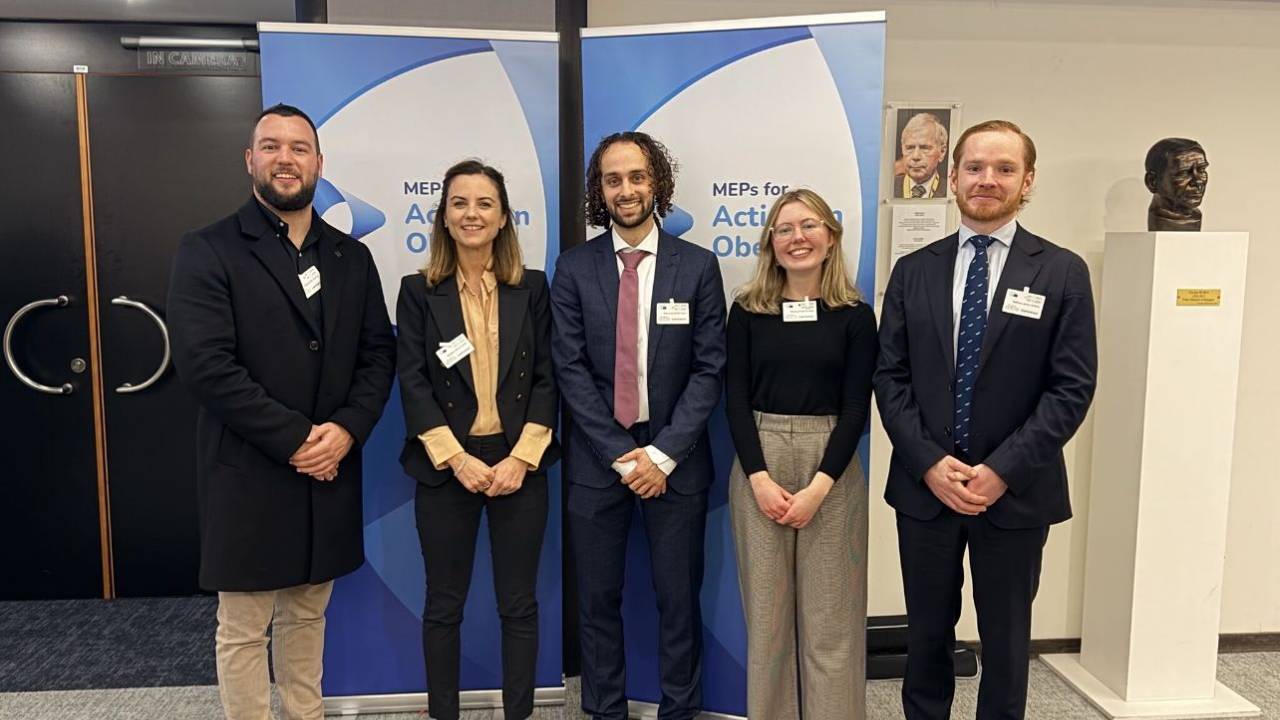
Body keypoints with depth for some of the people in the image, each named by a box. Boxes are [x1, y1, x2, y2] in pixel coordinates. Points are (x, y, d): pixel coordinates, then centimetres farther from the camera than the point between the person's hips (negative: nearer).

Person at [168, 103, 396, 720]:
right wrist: (295, 440, -16)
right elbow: (204, 365, -15)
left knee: (306, 616, 18)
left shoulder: (351, 257, 9)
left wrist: (347, 429, -10)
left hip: (329, 471, 4)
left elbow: (378, 353, 6)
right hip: (248, 474, -4)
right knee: (242, 630, 8)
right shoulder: (207, 251, -6)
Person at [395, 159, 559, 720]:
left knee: (519, 605, 9)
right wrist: (458, 459, -13)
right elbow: (413, 384, -3)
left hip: (519, 464, 1)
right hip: (445, 468, 0)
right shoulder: (418, 292, 2)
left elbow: (547, 379, 0)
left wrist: (521, 458, -10)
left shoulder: (531, 287, 4)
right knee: (444, 606, 11)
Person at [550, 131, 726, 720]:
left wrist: (663, 453, -11)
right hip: (597, 458, 1)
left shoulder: (698, 266, 0)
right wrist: (621, 454, -10)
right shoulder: (574, 268, 1)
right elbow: (570, 368, -4)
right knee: (598, 598, 10)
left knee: (679, 598, 9)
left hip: (675, 457, 0)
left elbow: (709, 368, -3)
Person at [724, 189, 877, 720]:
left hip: (832, 469, -1)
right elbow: (736, 400, 0)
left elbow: (856, 407, -2)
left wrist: (818, 487, -12)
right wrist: (761, 480, -11)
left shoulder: (855, 315, 2)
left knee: (831, 617, 4)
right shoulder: (747, 311, 4)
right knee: (765, 612, 8)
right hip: (758, 466, 1)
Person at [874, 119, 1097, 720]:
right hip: (923, 485, 2)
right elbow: (889, 376, 0)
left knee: (1005, 637, 13)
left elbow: (1073, 387, -6)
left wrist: (1003, 470, -14)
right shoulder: (913, 271, 4)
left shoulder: (1062, 273, -1)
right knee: (927, 632, 14)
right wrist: (930, 463, -11)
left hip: (1015, 491, -1)